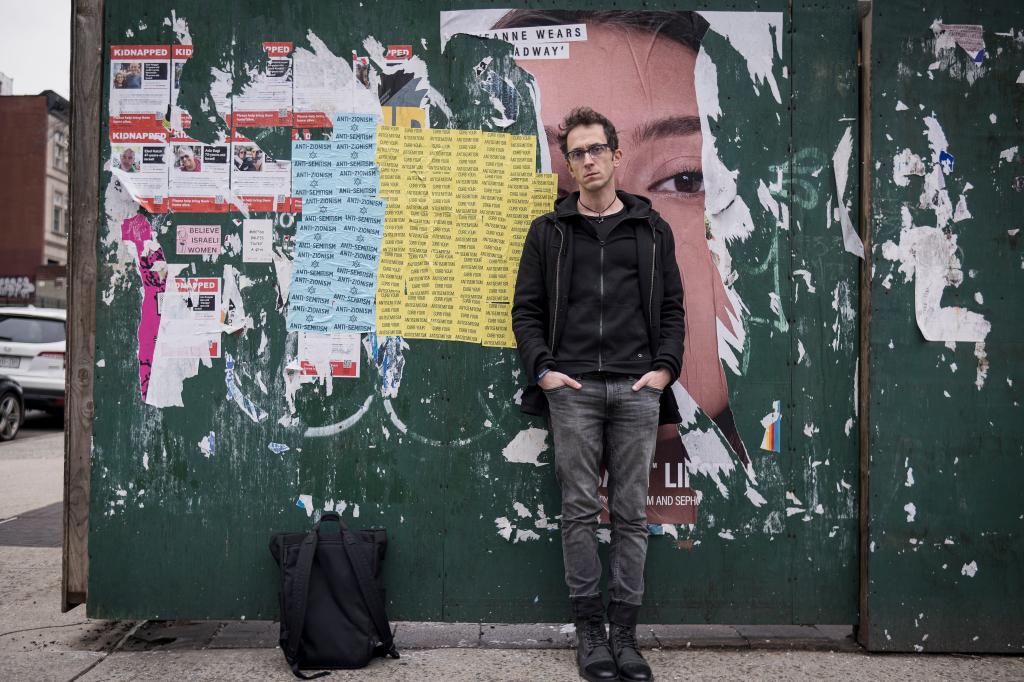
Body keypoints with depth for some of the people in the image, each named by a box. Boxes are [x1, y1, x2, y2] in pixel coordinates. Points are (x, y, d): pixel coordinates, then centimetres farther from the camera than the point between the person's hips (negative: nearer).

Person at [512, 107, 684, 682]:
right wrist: (543, 369, -5)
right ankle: (589, 628, 15)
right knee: (580, 511, 3)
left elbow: (672, 308, 11)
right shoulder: (550, 231, 10)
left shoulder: (653, 229, 13)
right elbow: (527, 308, 8)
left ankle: (625, 630, 16)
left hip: (637, 389, 1)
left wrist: (665, 368, -2)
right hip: (573, 389, -1)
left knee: (632, 514, 5)